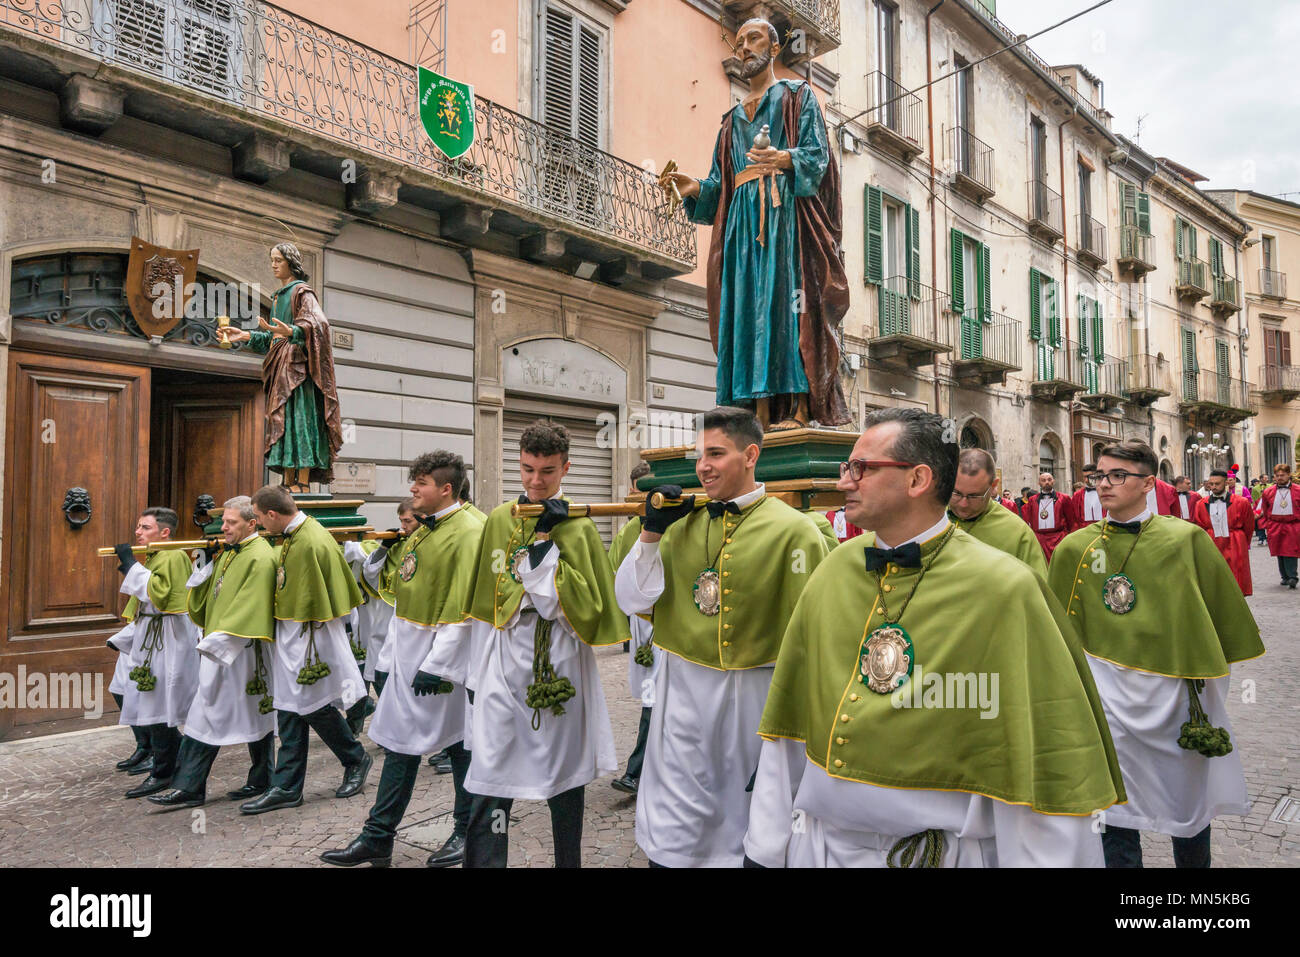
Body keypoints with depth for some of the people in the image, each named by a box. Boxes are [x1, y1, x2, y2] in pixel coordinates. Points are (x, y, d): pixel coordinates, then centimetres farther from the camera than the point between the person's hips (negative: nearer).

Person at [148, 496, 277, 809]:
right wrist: (207, 563, 3)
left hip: (243, 652, -9)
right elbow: (206, 602, 16)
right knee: (205, 715, 9)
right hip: (220, 650, 9)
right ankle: (188, 787, 15)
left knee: (255, 715, 4)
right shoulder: (226, 553, 13)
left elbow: (249, 608, -21)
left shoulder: (260, 558, -15)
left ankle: (261, 781, 18)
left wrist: (218, 641, -25)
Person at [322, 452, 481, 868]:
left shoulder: (467, 533, -17)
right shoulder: (421, 530, 11)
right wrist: (386, 550, 8)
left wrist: (437, 665, -23)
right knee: (400, 743, 12)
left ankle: (467, 833, 24)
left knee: (461, 742, 7)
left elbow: (463, 608, -22)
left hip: (443, 654, -8)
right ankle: (377, 839, 21)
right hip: (408, 653, 8)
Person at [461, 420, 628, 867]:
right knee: (490, 784, -1)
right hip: (505, 660, 3)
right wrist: (480, 672, 13)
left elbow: (580, 604, -14)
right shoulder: (499, 519, 7)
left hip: (561, 665, -2)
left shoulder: (579, 528, -4)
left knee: (565, 777, 12)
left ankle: (569, 861, 29)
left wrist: (545, 541, -18)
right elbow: (485, 597, 15)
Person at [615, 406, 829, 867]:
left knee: (749, 823, 18)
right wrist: (652, 533, -8)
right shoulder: (684, 522, 2)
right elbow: (632, 601, 4)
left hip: (752, 694, -3)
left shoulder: (792, 531, -10)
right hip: (681, 691, 3)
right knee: (672, 831, 13)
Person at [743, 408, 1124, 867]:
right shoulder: (835, 568, -2)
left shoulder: (1005, 590, -16)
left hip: (937, 851, -4)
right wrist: (764, 848, 5)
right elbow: (789, 718, 2)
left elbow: (1044, 763, -13)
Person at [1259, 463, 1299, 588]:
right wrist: (1266, 525, 11)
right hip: (1275, 527, 3)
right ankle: (1285, 577, 18)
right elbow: (1263, 510, 15)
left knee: (1290, 552, -10)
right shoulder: (1268, 492, 4)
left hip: (1292, 526, -3)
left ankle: (1292, 577, -9)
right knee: (1279, 553, 7)